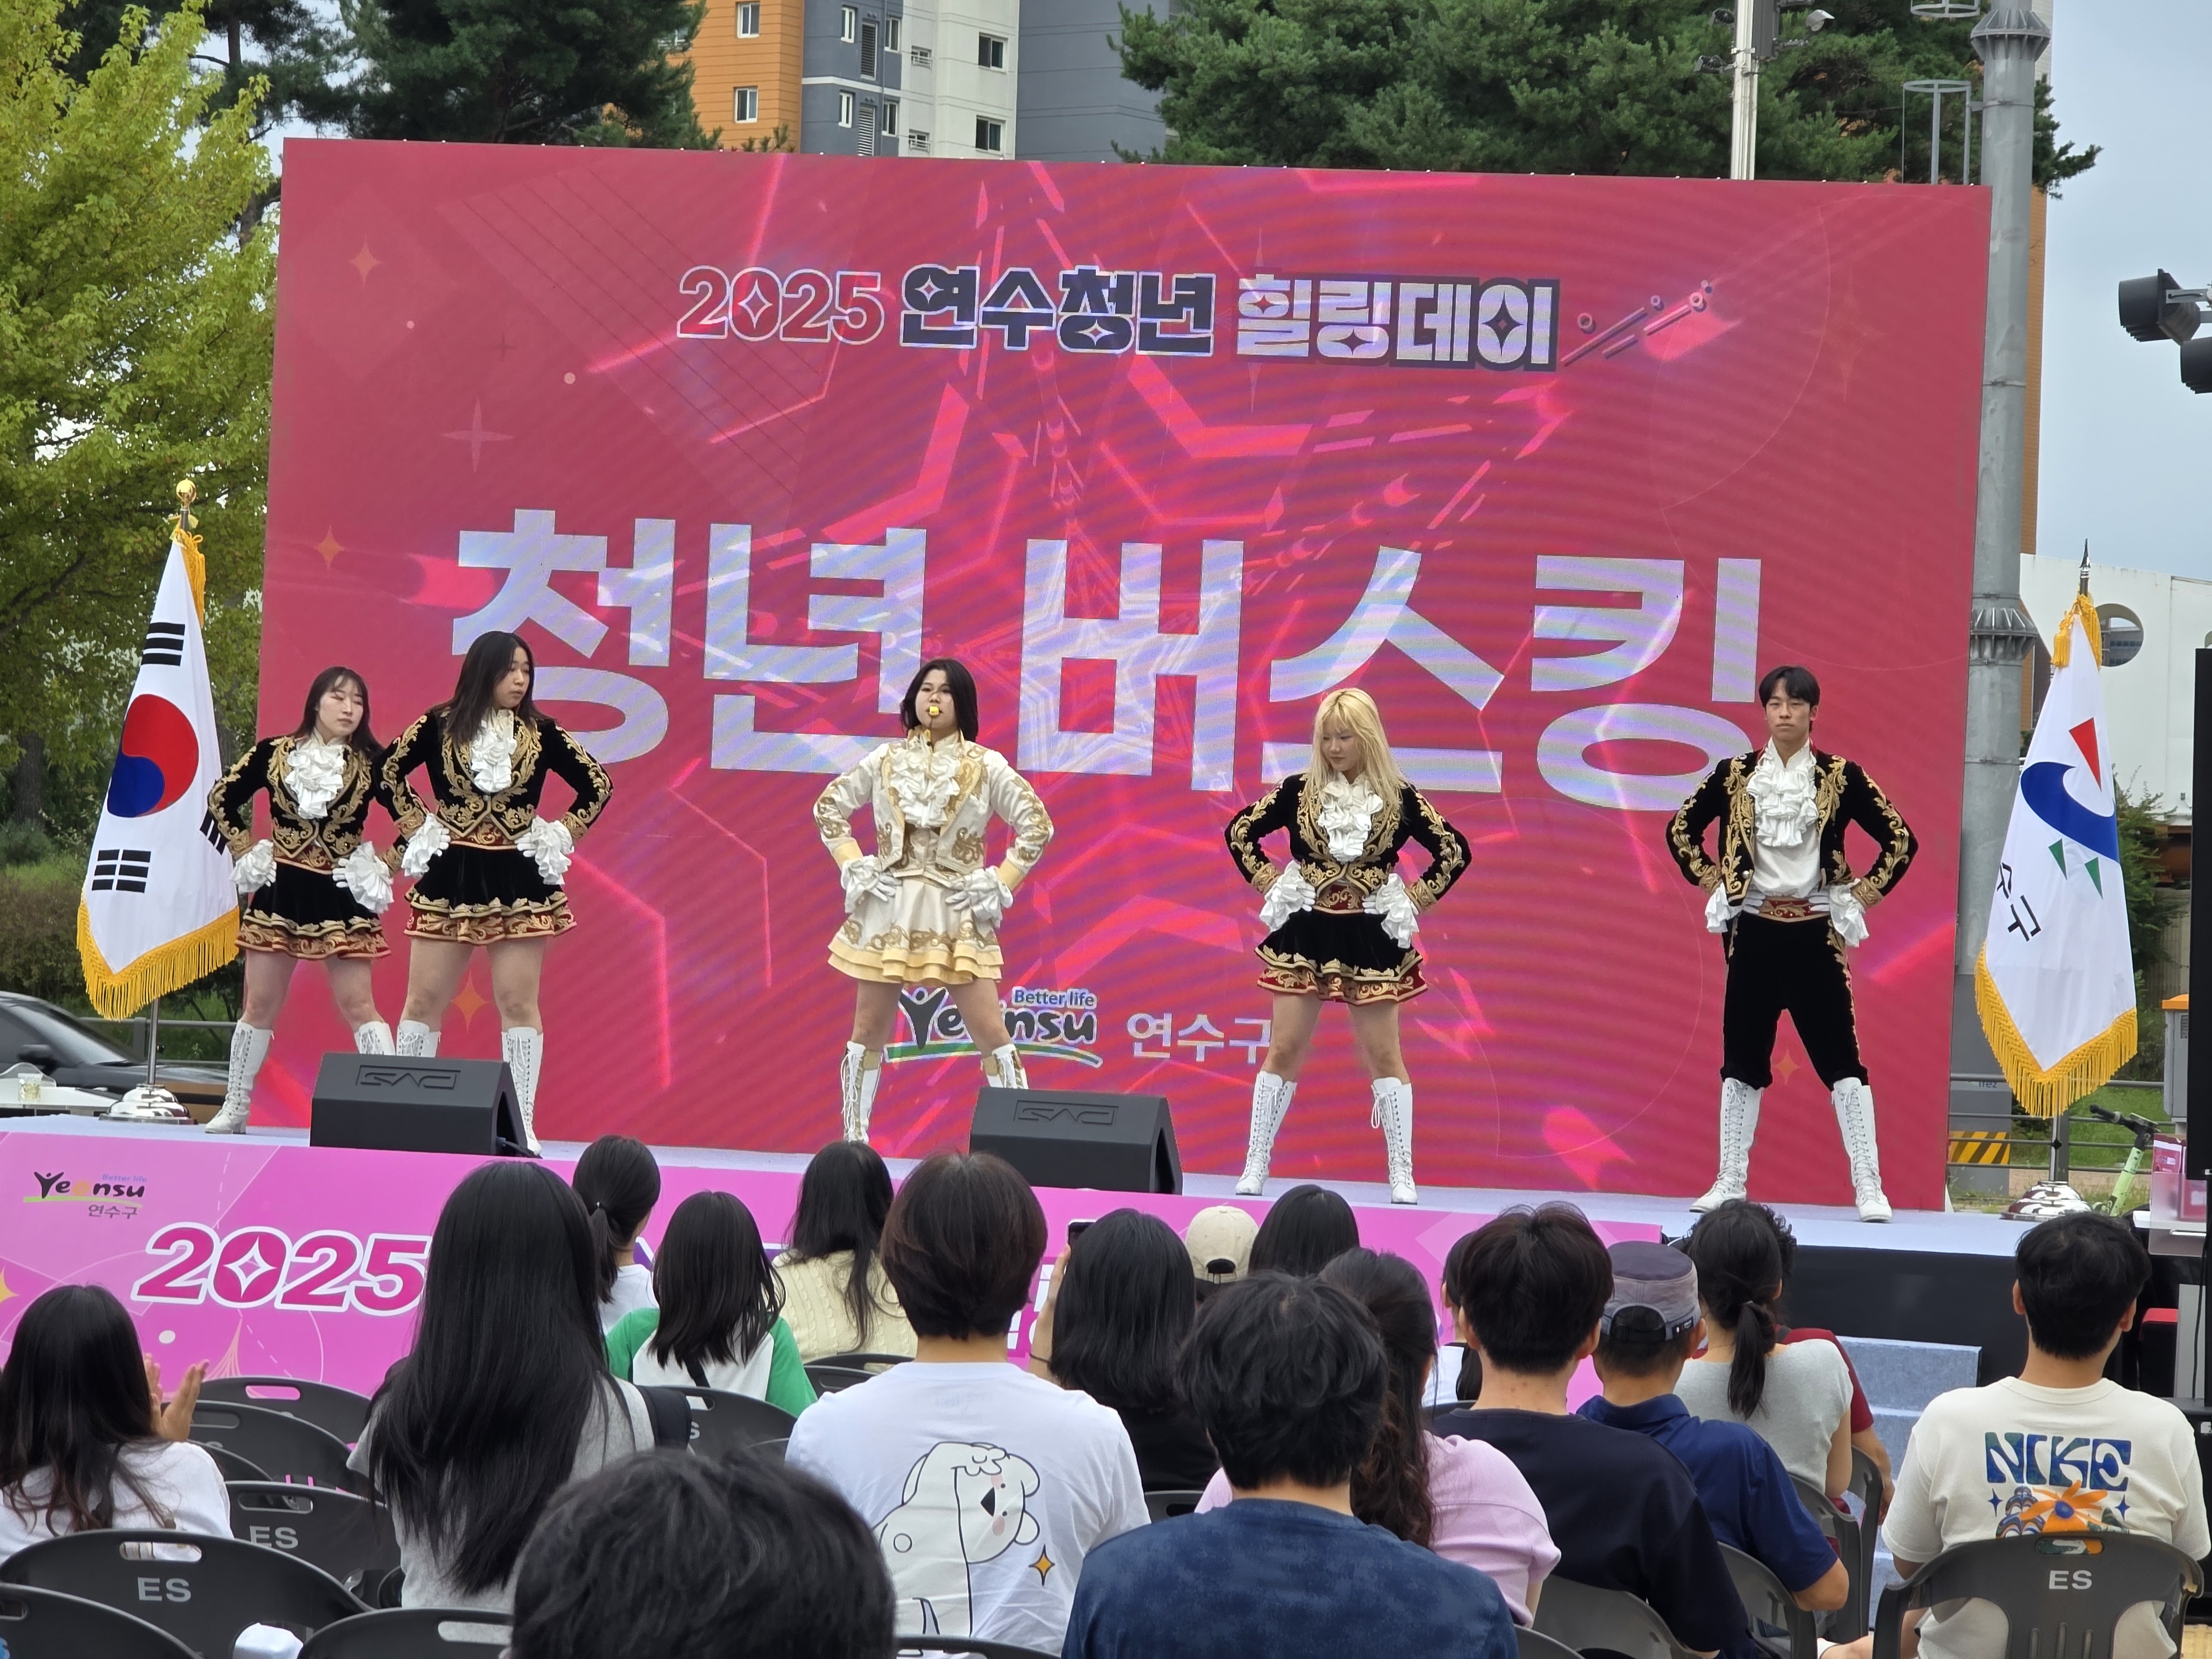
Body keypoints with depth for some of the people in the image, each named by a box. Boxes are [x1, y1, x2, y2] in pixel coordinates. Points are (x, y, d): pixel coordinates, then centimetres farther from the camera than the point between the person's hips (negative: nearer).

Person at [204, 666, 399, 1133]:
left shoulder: (371, 764, -3)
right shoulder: (274, 753, 0)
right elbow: (222, 799, 10)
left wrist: (383, 867, -5)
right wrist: (245, 853, 5)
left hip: (343, 897, -2)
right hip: (280, 892, 2)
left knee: (357, 1004, -6)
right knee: (260, 1005, 7)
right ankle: (234, 1109, 16)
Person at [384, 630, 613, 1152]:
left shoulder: (541, 733, 1)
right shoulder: (440, 726, 0)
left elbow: (598, 786, 7)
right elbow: (389, 771, 10)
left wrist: (560, 835, 0)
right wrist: (418, 827, 3)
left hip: (519, 880, 0)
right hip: (450, 876, 0)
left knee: (518, 1002, -1)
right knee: (424, 999, 4)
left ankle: (521, 1123, 1)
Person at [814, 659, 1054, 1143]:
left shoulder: (985, 766, -1)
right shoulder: (885, 760, 5)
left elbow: (1037, 825, 0)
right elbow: (829, 808, 14)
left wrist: (999, 885, -6)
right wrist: (853, 868, 2)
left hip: (958, 912, -2)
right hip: (889, 908, 2)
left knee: (990, 1034, -6)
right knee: (870, 1031, 5)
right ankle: (854, 1143, 14)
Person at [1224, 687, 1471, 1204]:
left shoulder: (1398, 798, -2)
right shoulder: (1299, 792, 1)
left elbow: (1455, 851, 4)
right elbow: (1239, 832, 10)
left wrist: (1417, 898, -1)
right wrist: (1267, 883, 2)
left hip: (1370, 939, -1)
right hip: (1304, 933, 1)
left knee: (1383, 1055, 2)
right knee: (1285, 1049, 1)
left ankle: (1402, 1176, 6)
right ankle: (1255, 1169, 5)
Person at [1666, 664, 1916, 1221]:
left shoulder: (1841, 777, -2)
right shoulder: (1735, 774, 4)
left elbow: (1900, 841, 2)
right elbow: (1681, 829, 16)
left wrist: (1865, 894, -1)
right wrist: (1710, 880, 7)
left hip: (1815, 933, -2)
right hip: (1753, 931, 2)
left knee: (1840, 1056, -5)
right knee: (1742, 1055, 7)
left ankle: (1869, 1188, -5)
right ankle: (1730, 1182, 14)